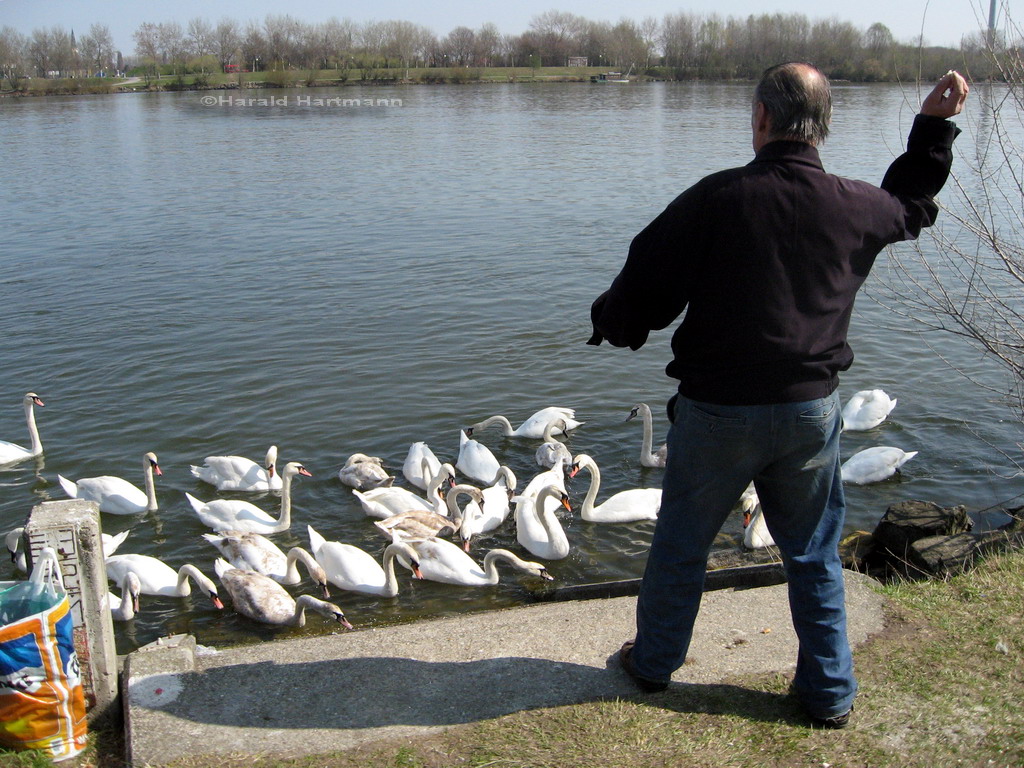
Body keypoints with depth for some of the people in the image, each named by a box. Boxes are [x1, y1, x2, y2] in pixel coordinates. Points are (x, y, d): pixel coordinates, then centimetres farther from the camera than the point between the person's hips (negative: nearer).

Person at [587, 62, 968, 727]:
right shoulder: (853, 207, -4)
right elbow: (911, 208, 21)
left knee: (681, 545, 16)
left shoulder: (714, 199, -15)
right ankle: (830, 693, 29)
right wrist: (936, 125, 29)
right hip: (812, 410, 3)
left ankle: (654, 663, 34)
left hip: (717, 410, -2)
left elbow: (643, 289, -11)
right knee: (816, 554, 18)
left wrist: (612, 322, 10)